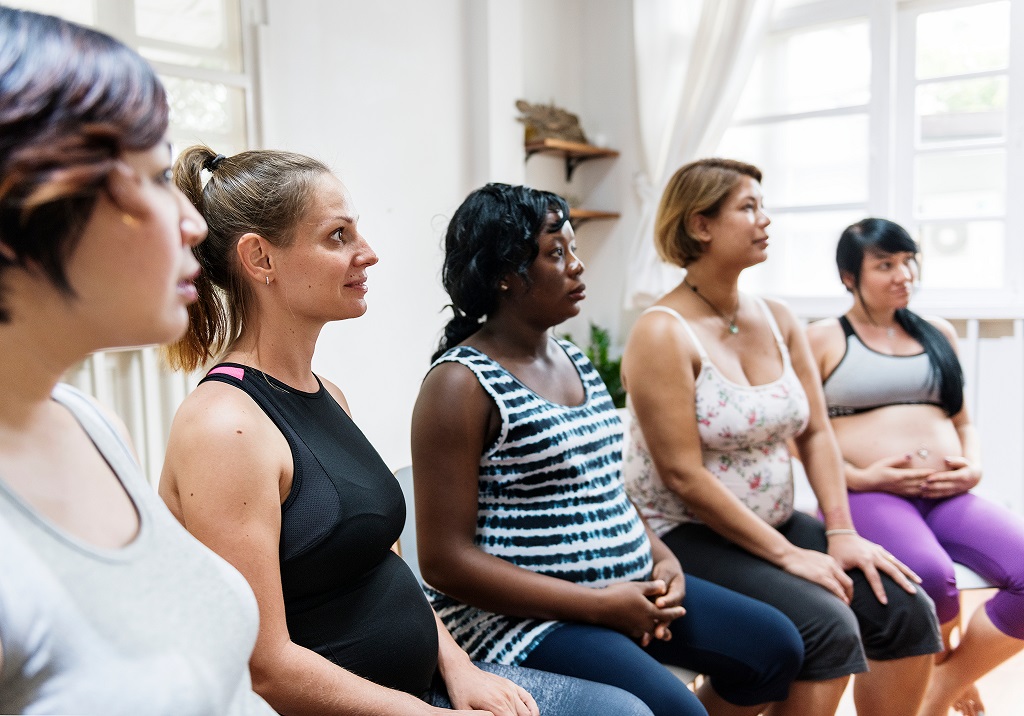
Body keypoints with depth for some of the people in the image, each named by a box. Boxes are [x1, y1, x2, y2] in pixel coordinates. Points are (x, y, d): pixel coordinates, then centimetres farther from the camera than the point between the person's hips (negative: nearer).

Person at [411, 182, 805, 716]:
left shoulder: (572, 358, 11)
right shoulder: (461, 383, -15)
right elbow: (445, 561, -18)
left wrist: (661, 557, 1)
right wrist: (600, 605, -19)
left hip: (627, 587, 9)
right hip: (520, 612, -8)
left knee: (775, 645, 6)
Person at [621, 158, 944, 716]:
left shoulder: (777, 320, 6)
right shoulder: (663, 333, -16)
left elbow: (815, 433, 7)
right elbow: (684, 476, -20)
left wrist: (841, 532, -5)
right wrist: (786, 555, -17)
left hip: (776, 523, 8)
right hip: (684, 536, -7)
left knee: (906, 610, -6)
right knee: (828, 627, -25)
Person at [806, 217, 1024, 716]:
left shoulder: (937, 334, 21)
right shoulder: (823, 339, 5)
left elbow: (962, 419, 25)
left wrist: (975, 467, 4)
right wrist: (862, 478, -12)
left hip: (949, 497, 5)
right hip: (868, 498, -5)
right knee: (931, 577, -35)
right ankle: (952, 675, 3)